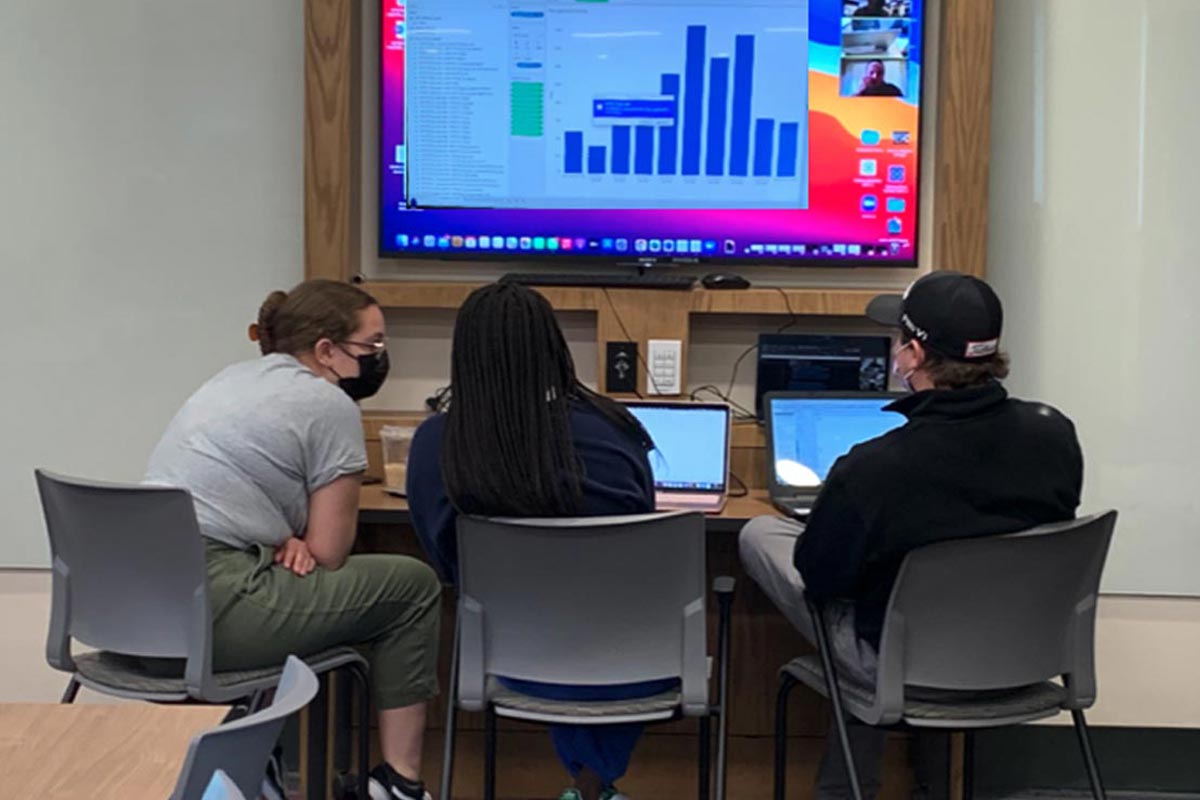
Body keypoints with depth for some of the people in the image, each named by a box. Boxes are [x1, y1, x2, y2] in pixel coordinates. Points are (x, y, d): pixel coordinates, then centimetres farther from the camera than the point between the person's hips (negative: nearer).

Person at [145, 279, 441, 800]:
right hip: (209, 612, -9)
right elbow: (328, 552, -5)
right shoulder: (330, 405, -6)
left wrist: (285, 539, 9)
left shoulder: (234, 378, 19)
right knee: (413, 585, 6)